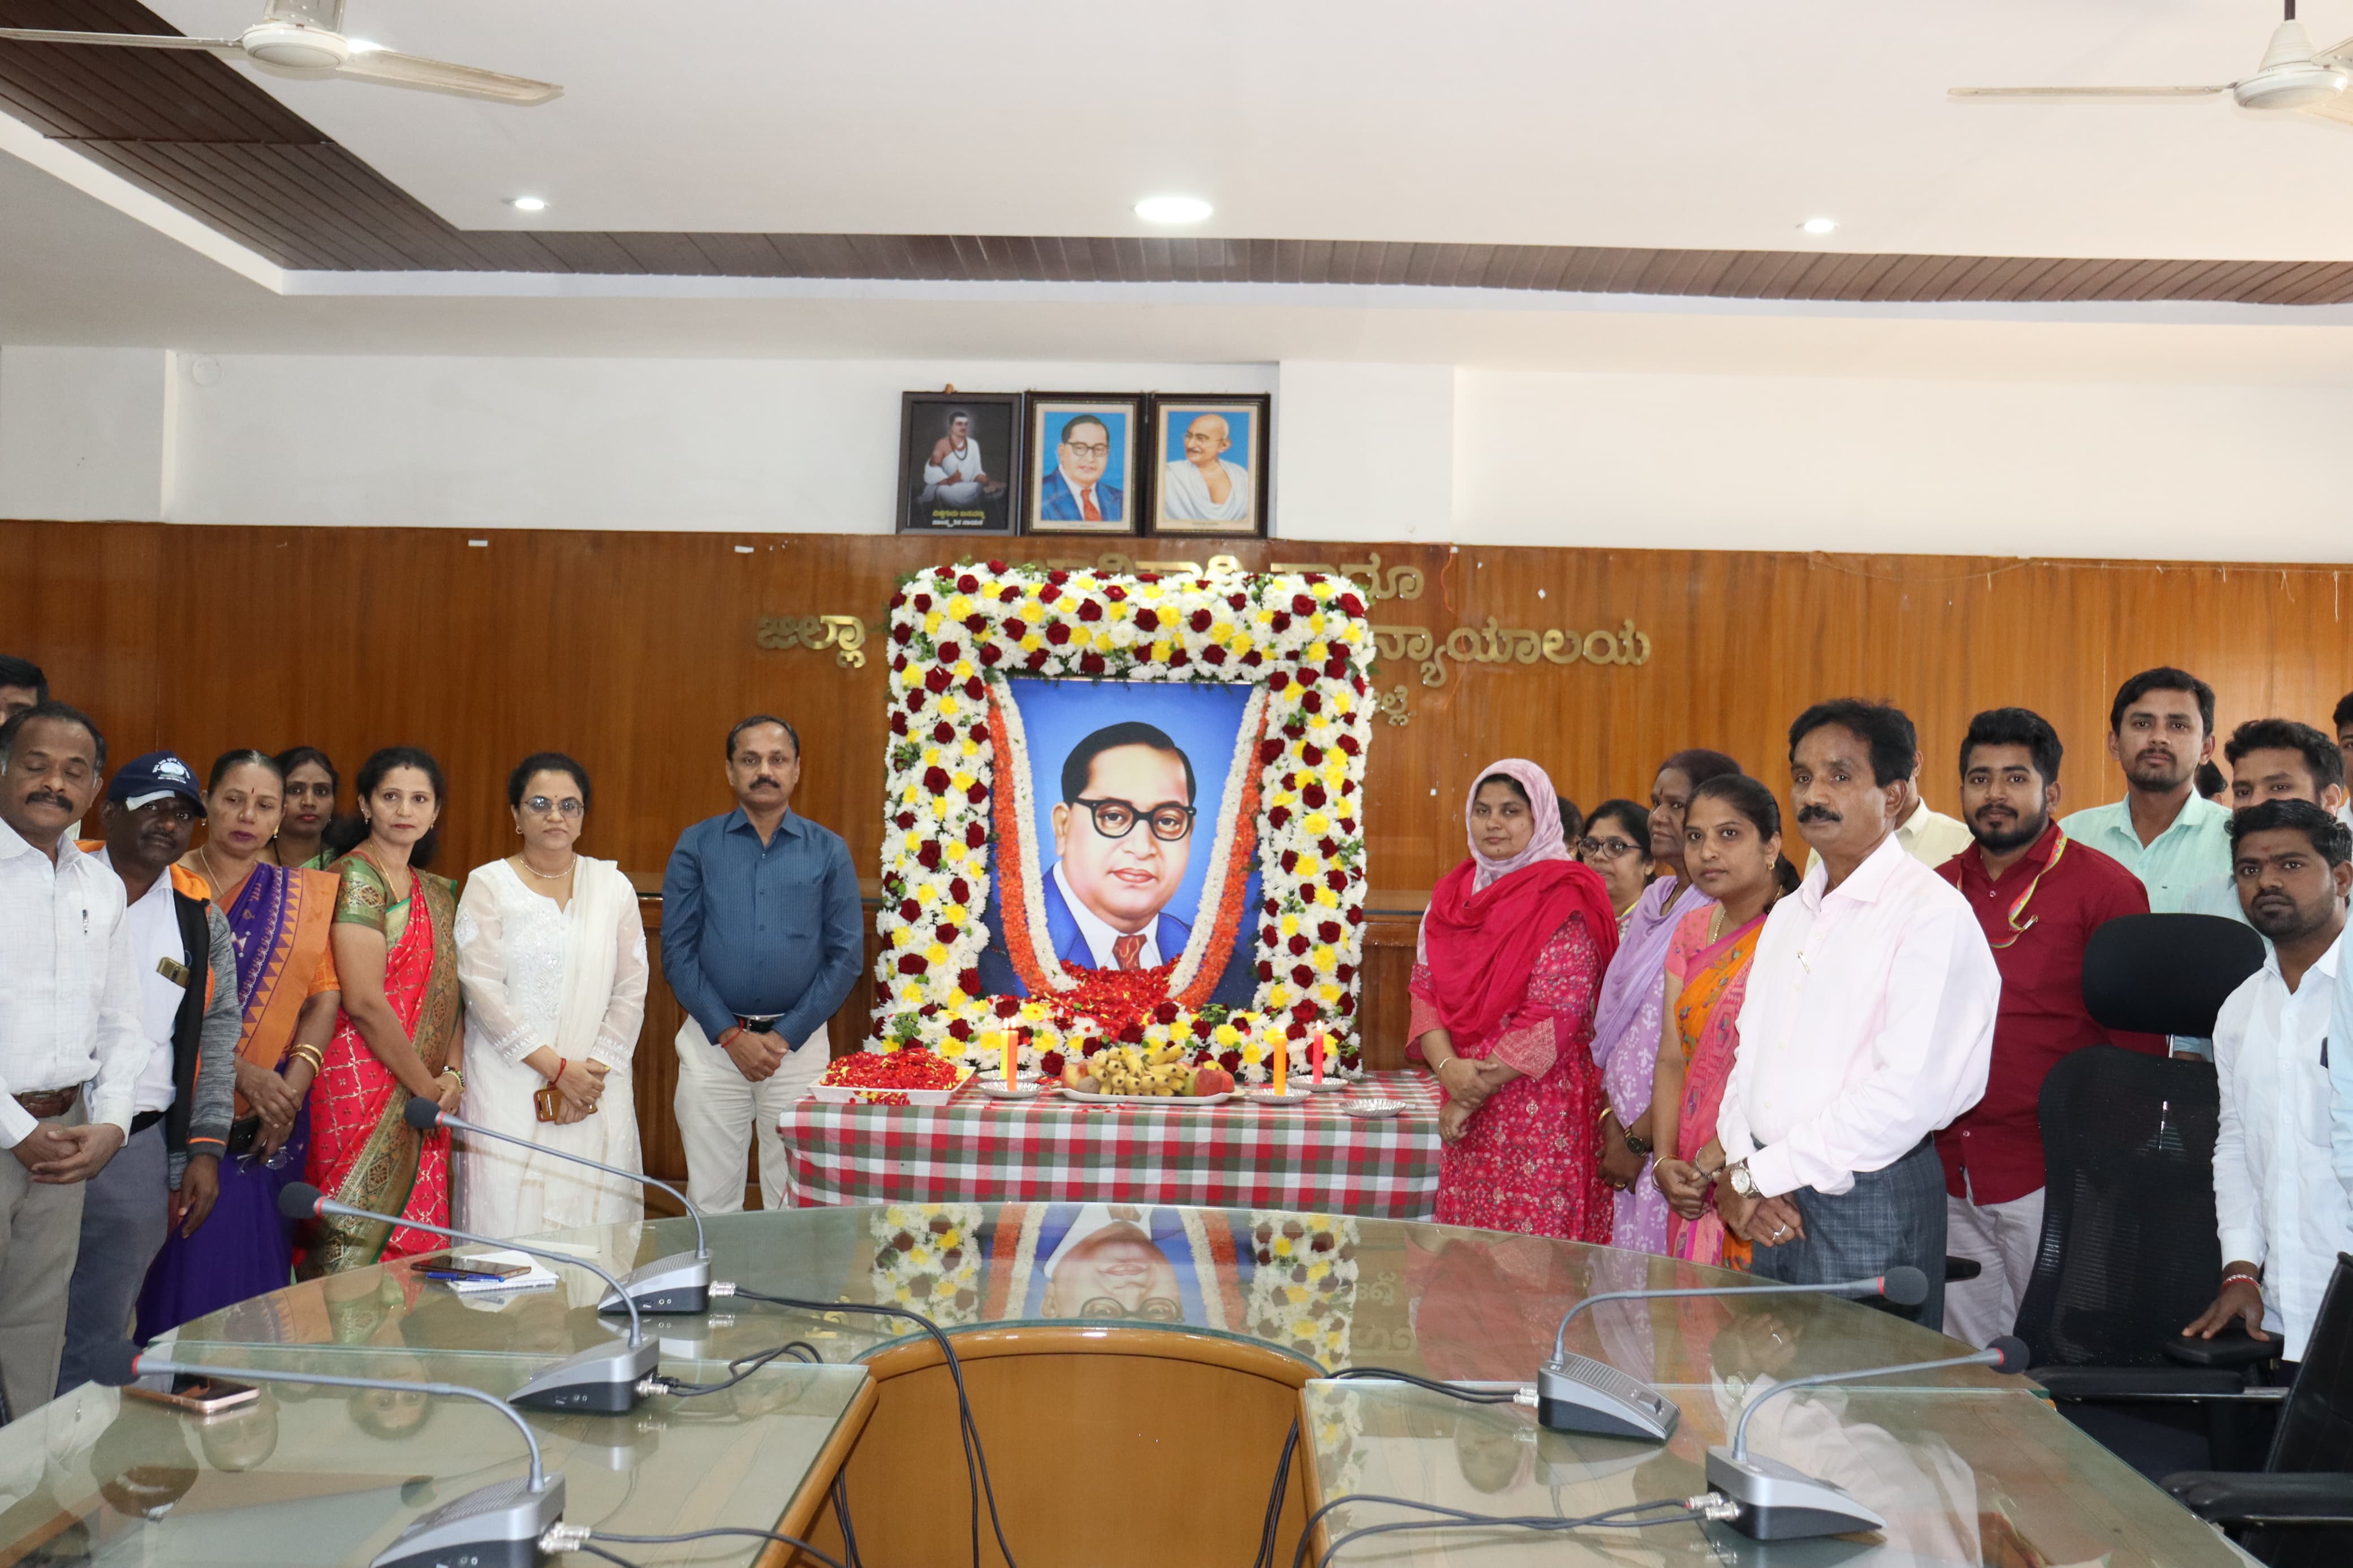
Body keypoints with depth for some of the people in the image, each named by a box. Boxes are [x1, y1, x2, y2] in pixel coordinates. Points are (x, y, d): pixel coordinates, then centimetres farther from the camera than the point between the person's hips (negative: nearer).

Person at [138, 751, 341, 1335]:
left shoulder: (304, 895, 10)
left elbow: (325, 992, 3)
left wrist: (293, 1086, -11)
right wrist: (244, 1074, -17)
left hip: (273, 1121, 3)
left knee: (254, 1269, 6)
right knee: (182, 1269, -3)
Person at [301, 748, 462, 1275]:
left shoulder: (436, 894, 16)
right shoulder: (354, 877, -8)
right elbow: (364, 1000, -15)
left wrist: (452, 1074, -2)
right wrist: (426, 1086, -10)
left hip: (423, 1103, 7)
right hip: (364, 1087, -7)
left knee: (414, 1243, 8)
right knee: (354, 1246, -7)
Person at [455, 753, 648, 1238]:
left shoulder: (613, 886, 10)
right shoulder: (488, 885, 3)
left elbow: (632, 990, 6)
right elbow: (483, 990, -6)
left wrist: (593, 1072, -6)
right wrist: (557, 1069, -11)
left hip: (598, 1090, 2)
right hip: (509, 1091, -2)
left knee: (598, 1228, -1)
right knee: (509, 1222, -5)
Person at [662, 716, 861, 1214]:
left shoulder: (828, 851, 4)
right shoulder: (697, 846, 4)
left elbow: (846, 955, 1)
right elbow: (677, 950, 0)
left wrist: (786, 1037, -6)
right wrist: (731, 1034, -7)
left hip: (798, 1042, 0)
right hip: (712, 1042, 0)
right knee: (711, 1198, 5)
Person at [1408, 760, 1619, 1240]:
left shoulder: (1564, 900, -9)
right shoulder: (1452, 894, 11)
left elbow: (1553, 1016, -15)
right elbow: (1424, 989, 7)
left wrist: (1475, 1091, -12)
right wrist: (1448, 1067, -11)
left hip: (1543, 1103, -6)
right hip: (1466, 1099, 6)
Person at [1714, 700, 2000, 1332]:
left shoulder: (1932, 913, -11)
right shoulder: (1789, 914, 15)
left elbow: (1907, 1094, -19)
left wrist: (1760, 1175, -14)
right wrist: (1740, 1174, -4)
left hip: (1872, 1207, -7)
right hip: (1775, 1212, 7)